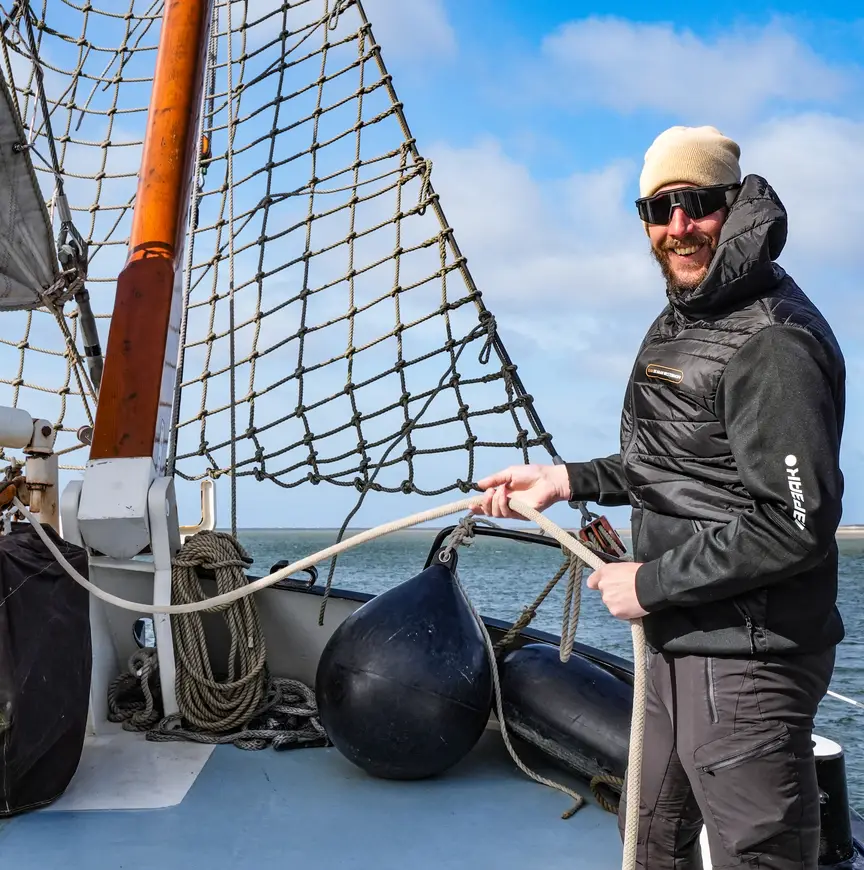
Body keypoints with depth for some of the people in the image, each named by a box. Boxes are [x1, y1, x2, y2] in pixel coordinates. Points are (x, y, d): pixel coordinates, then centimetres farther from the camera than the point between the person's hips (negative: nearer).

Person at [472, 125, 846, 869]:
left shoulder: (770, 340, -19)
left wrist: (651, 583, -17)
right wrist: (572, 479, 9)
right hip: (680, 644, 10)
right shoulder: (683, 321, 12)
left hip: (746, 659, -10)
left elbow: (798, 521, -25)